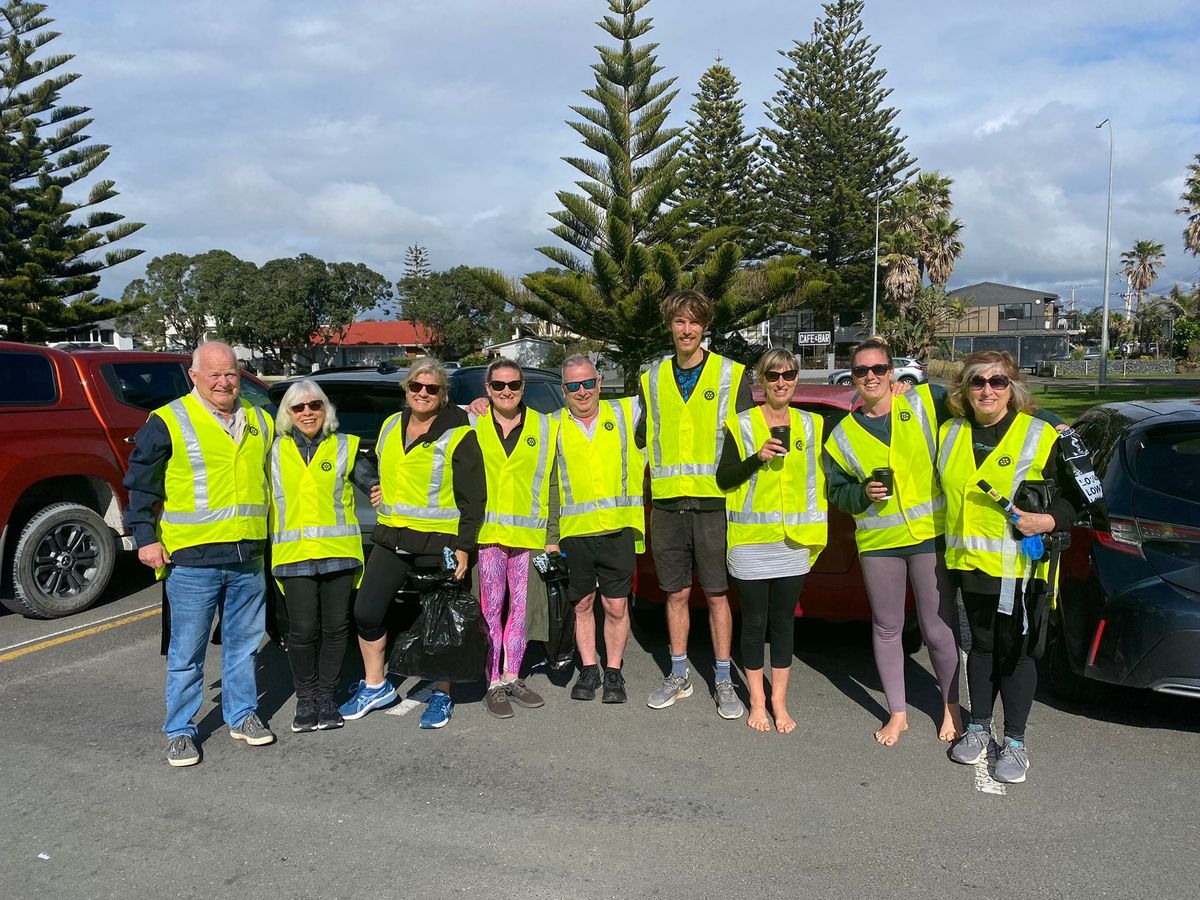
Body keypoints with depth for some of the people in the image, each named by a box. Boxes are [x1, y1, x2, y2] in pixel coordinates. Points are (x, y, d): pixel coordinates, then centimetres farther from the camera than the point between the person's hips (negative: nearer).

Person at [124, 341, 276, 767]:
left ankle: (243, 715, 30)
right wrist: (145, 536, -7)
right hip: (192, 559, -4)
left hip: (248, 559, 5)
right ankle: (180, 732, 16)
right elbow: (141, 483, -1)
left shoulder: (258, 422, 11)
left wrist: (267, 537, 25)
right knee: (187, 652, 4)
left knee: (244, 644, 15)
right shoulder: (169, 422, -4)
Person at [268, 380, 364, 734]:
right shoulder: (275, 451, 12)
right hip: (294, 554, 0)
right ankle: (305, 700, 11)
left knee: (335, 627, 4)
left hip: (338, 551, 0)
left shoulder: (345, 447, 8)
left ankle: (327, 697, 17)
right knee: (303, 630, -4)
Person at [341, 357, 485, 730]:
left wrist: (464, 546, -13)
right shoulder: (390, 426, 10)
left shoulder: (459, 436, -8)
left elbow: (474, 498, -9)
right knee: (366, 610, 3)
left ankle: (441, 695, 20)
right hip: (391, 538, 6)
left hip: (439, 543, -6)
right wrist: (379, 488, 14)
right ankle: (375, 686, 22)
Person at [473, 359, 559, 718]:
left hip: (529, 535, 1)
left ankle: (512, 677, 20)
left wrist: (553, 537, 1)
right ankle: (494, 683, 9)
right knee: (491, 608, 1)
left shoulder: (546, 427, 6)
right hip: (485, 533, -1)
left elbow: (554, 484, 6)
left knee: (521, 607, 7)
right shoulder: (472, 426, 6)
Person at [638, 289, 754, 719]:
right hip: (667, 505, 3)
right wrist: (660, 472, 7)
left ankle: (724, 681, 15)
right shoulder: (652, 379, 10)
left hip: (713, 503, -3)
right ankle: (679, 676, 23)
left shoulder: (730, 375, 1)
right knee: (676, 594, 10)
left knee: (716, 594, 3)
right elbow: (642, 436, 18)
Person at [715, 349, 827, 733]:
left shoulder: (811, 425, 9)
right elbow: (723, 479, -3)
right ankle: (757, 701, 19)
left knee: (783, 621, 9)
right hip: (750, 540, -2)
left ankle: (779, 702, 20)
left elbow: (819, 478, 13)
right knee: (754, 622, 5)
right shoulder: (741, 424, -1)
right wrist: (757, 458, -17)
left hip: (793, 542, 2)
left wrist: (815, 531, 6)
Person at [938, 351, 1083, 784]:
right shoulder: (950, 434, 8)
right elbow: (939, 488, 18)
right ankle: (978, 727, 28)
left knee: (1016, 651, 4)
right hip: (968, 563, 4)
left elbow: (1075, 496, -2)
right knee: (981, 645, 15)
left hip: (1020, 566, -3)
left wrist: (1050, 521, -20)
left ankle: (1014, 741, 16)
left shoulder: (1040, 436, -4)